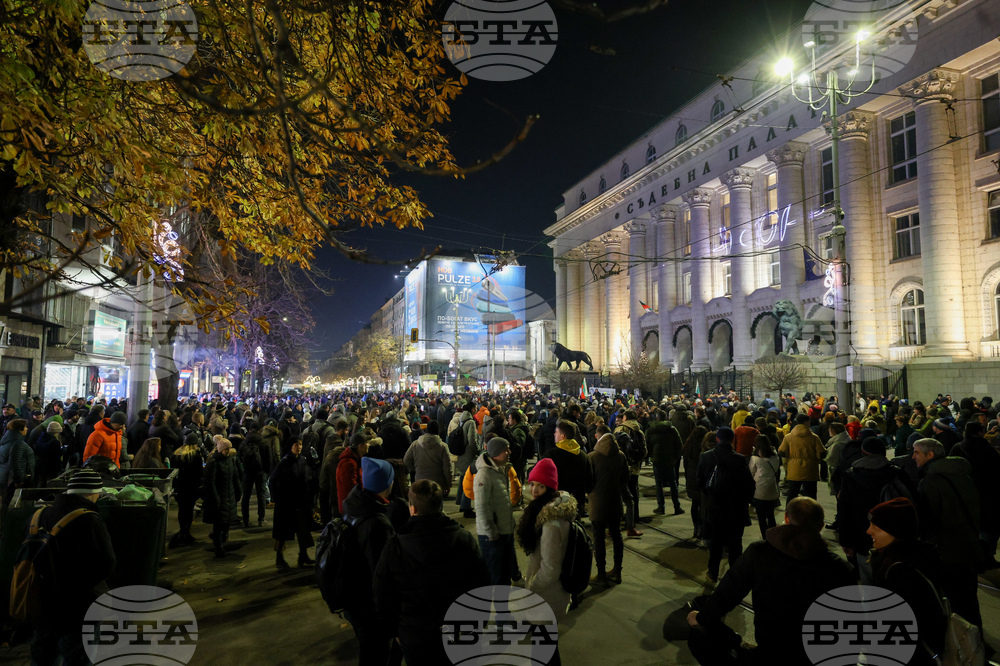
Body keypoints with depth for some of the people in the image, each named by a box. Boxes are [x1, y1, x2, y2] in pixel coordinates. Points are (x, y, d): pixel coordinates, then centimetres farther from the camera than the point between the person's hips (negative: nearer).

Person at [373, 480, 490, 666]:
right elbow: (481, 587, -5)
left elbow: (383, 598, -5)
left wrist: (395, 630, 11)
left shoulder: (394, 547, -14)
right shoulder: (465, 539, -13)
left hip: (414, 638, 0)